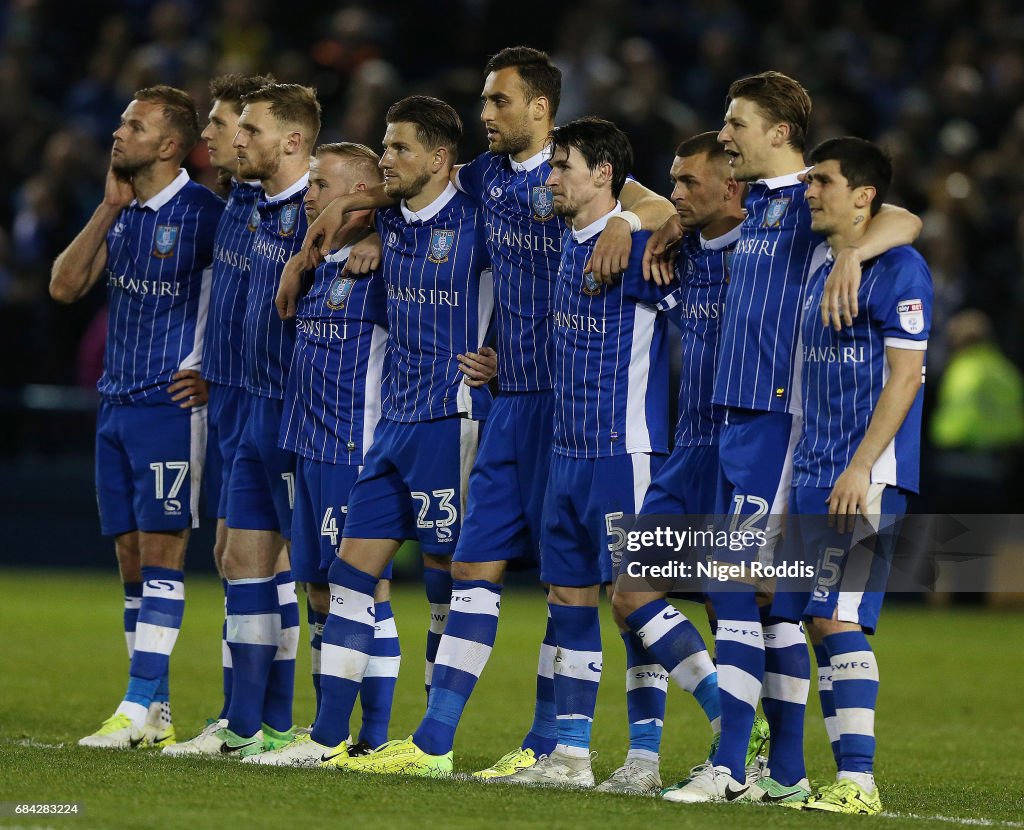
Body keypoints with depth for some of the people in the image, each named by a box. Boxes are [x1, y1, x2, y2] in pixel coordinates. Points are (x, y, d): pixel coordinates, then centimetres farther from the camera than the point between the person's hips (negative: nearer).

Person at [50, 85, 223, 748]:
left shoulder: (204, 214, -10)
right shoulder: (123, 213, 12)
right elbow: (66, 286, 5)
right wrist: (109, 208, -1)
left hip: (171, 405, -8)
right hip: (116, 406, 8)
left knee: (160, 551, -8)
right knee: (131, 556, 7)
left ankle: (141, 707, -9)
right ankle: (155, 714, 11)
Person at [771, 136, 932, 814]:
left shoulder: (898, 269, -9)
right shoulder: (821, 274, 19)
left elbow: (904, 377, -14)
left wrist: (860, 467, -20)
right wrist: (800, 475, 20)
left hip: (869, 476, -9)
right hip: (814, 478, 9)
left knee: (838, 619, -14)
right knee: (817, 621, 7)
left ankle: (858, 782, -13)